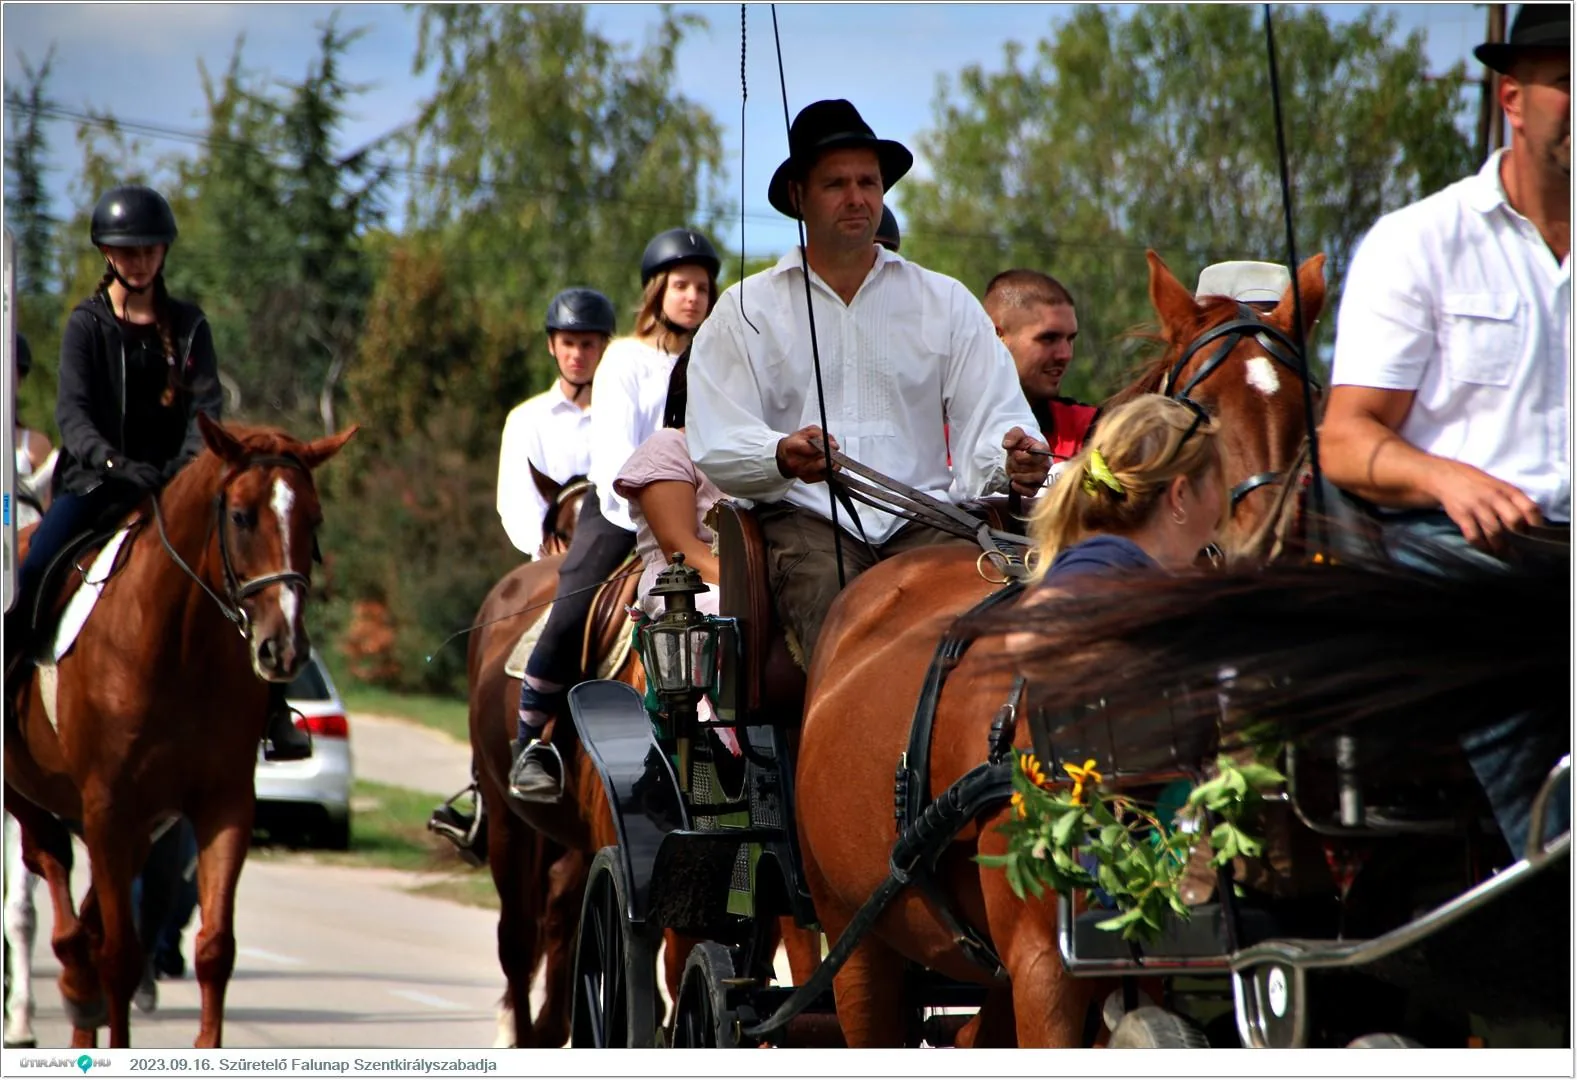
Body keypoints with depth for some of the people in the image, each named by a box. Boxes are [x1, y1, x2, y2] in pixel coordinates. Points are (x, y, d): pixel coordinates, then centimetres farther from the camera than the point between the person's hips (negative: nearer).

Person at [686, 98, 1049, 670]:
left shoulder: (946, 302, 18)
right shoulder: (747, 311, 13)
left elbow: (992, 415, 9)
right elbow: (715, 446, 3)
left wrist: (1012, 457, -17)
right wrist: (782, 456, -20)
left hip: (923, 516, 2)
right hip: (805, 518, -1)